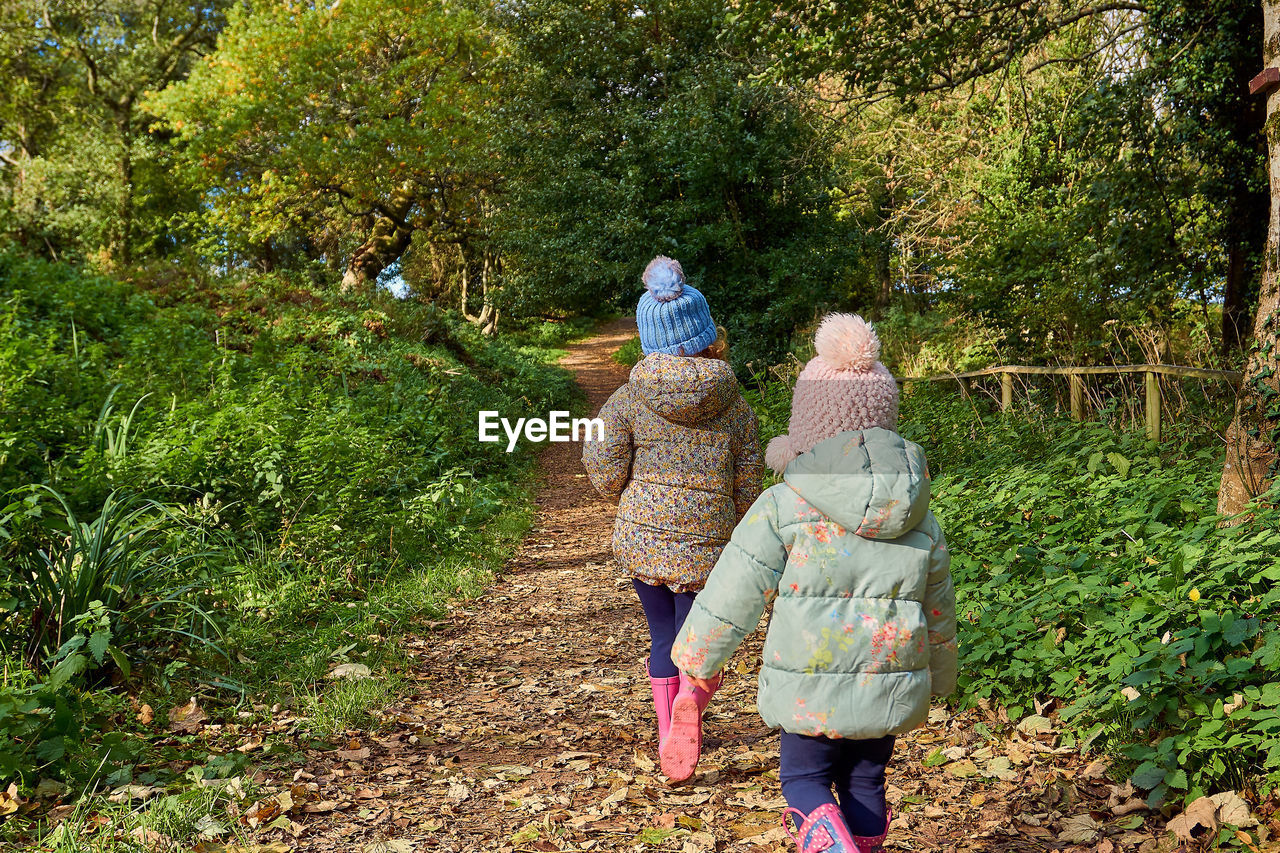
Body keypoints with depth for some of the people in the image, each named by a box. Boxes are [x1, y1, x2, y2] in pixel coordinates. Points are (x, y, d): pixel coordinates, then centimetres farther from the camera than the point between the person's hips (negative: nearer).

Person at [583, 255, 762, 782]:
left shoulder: (627, 401, -7)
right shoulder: (736, 408, -4)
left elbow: (605, 478, -8)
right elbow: (748, 491, 0)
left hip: (640, 541, 1)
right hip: (706, 548, -1)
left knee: (662, 638, 21)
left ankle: (670, 735, 22)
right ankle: (690, 700, -18)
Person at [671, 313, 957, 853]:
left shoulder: (782, 507, -13)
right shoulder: (918, 514, 1)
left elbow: (733, 596, -10)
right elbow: (938, 606, 11)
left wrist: (696, 659, 6)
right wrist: (940, 676, 27)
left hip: (810, 686, -4)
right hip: (892, 685, 4)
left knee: (803, 776, 14)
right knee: (864, 781, 20)